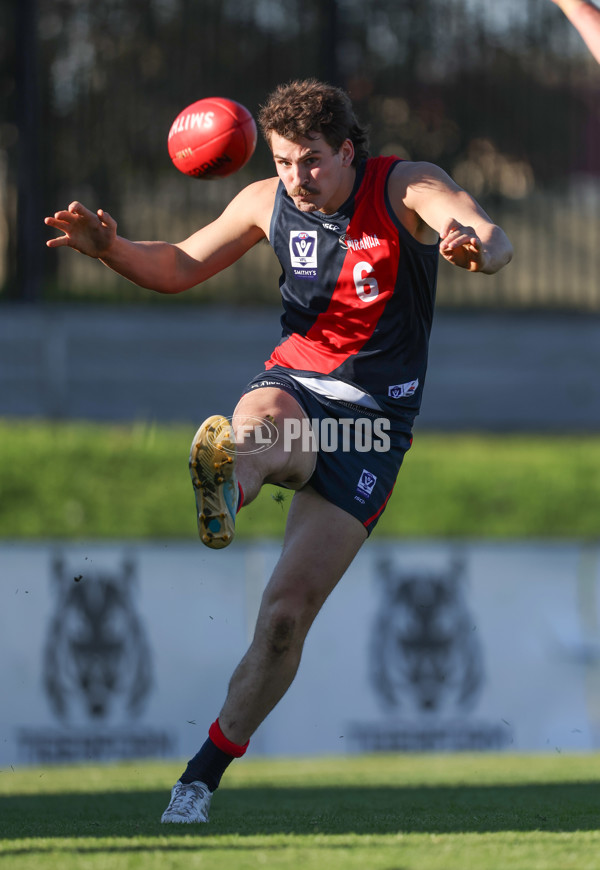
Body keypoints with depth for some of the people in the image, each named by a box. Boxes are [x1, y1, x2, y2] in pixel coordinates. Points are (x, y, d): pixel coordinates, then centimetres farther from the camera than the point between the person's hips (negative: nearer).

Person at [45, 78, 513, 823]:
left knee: (288, 612, -9)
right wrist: (108, 247, -6)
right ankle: (224, 494, -74)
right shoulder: (268, 202, 4)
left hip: (372, 419, -3)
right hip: (292, 385, 3)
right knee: (259, 424, -39)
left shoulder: (405, 188, -8)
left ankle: (204, 774, 2)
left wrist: (478, 248, -52)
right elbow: (180, 267, 15)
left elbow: (496, 241, -26)